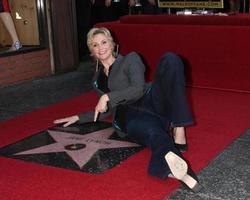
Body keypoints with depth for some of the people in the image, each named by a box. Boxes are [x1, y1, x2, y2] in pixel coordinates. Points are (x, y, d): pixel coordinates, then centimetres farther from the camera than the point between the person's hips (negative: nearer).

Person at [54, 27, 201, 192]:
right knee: (151, 131, -41)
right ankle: (180, 170, -75)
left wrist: (108, 97, -8)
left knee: (170, 59, -30)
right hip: (128, 118, 1)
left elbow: (139, 89, -2)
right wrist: (78, 118, 32)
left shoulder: (130, 59, 15)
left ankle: (179, 129, -42)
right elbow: (107, 111, 34)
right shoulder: (97, 80, 29)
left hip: (149, 102, 0)